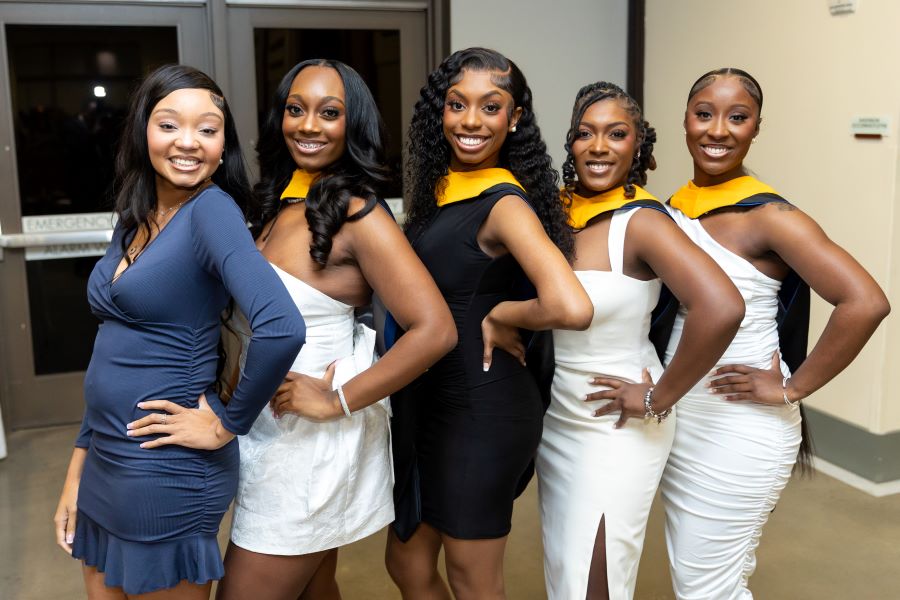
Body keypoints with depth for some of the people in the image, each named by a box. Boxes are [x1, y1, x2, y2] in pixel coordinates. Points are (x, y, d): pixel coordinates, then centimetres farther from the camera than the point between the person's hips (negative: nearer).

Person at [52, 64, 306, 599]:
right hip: (107, 463, 8)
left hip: (167, 474, -7)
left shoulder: (213, 209, -18)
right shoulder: (135, 219, 6)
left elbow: (282, 328, -33)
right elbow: (116, 354, 12)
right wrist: (79, 471, 14)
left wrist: (227, 423, -20)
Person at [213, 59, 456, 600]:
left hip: (312, 444, -7)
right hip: (269, 429, 7)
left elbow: (435, 330, -25)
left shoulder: (357, 215, -18)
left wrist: (337, 401, -20)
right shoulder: (285, 203, 6)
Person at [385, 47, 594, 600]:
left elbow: (572, 307, -35)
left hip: (482, 409, -8)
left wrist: (499, 317, -19)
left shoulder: (504, 202, -19)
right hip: (428, 399, 8)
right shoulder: (439, 187, 5)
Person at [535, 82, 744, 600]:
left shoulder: (641, 221, -20)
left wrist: (659, 397, -24)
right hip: (555, 419, 6)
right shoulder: (559, 210, 0)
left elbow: (722, 308, -34)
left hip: (616, 429, -6)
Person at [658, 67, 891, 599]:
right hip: (680, 422, 7)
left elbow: (865, 302, -27)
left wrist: (791, 390, -19)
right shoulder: (677, 206, 4)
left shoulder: (766, 215, -16)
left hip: (738, 431, -7)